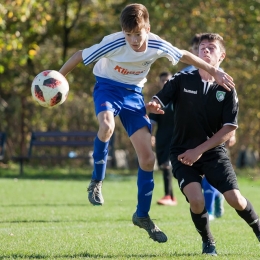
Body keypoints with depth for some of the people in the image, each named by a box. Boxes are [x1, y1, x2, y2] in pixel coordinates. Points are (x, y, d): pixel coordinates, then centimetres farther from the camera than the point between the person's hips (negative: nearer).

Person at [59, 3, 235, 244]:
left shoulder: (157, 46, -18)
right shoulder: (113, 44, -29)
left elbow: (184, 56, 1)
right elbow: (80, 56, -17)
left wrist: (214, 71, 4)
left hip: (133, 93, 4)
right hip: (108, 87, -4)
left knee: (148, 158, -3)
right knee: (107, 126, -40)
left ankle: (143, 215, 14)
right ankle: (97, 181, -15)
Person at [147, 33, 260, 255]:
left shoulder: (226, 89, -2)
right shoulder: (182, 80, -2)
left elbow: (229, 130, -6)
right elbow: (157, 103, -6)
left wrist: (199, 150, -14)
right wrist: (152, 106, -33)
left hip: (213, 151, 0)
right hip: (183, 152, 0)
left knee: (235, 199, -11)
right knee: (196, 200, -21)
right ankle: (208, 242, 7)